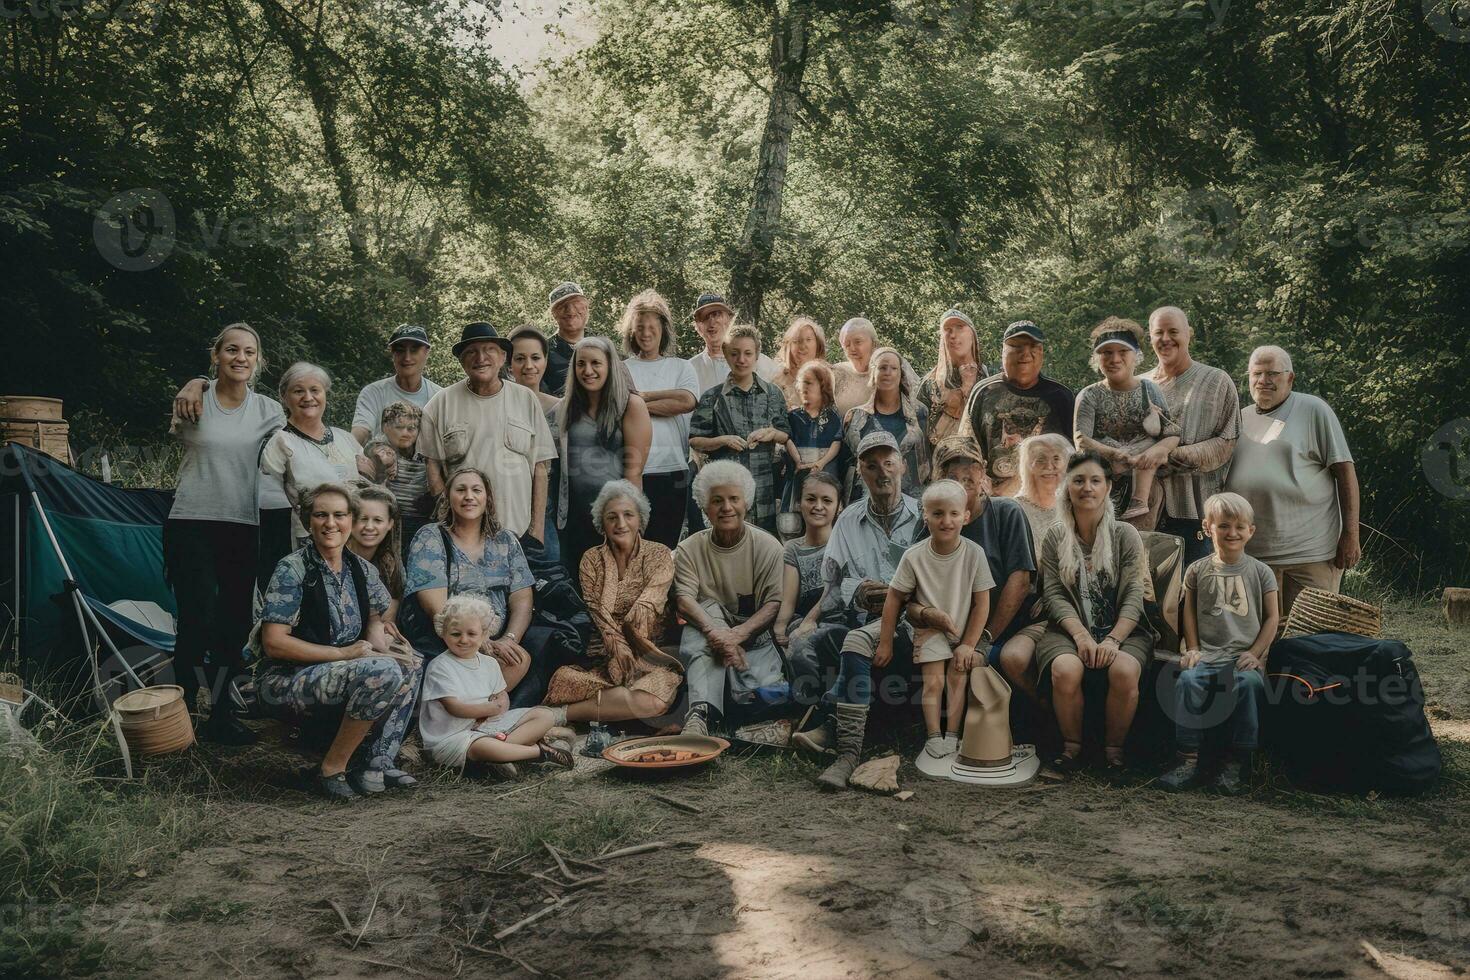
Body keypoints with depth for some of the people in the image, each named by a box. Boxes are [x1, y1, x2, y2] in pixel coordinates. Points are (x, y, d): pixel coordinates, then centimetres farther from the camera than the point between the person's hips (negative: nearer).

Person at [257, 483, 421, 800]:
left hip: (337, 674, 7)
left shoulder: (361, 570, 7)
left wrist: (386, 653, -8)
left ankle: (376, 765, -7)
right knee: (383, 672, -27)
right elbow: (273, 643, -17)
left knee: (408, 670, -9)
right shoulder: (293, 569, -12)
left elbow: (373, 622, 16)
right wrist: (342, 653, -19)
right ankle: (331, 770, -14)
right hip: (283, 680, -7)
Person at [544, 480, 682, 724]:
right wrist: (617, 643, -19)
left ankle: (563, 713, -19)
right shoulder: (592, 559, 10)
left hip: (650, 653, 0)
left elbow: (647, 606, -6)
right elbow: (595, 608, -2)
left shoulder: (659, 555, 5)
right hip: (603, 653, 0)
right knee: (563, 678, -33)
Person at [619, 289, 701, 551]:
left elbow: (688, 402, -6)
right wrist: (666, 395, -7)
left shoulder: (681, 367, 14)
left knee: (665, 547, 2)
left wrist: (641, 399, -5)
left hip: (671, 468, 1)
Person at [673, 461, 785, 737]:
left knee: (766, 690, -33)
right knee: (709, 609, -36)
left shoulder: (767, 546, -2)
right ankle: (701, 712, -48)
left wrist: (738, 634, -28)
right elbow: (684, 600, -13)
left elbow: (775, 603, -10)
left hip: (753, 632, -1)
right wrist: (716, 632, -34)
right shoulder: (689, 549, 1)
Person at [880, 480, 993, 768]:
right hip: (929, 630, 0)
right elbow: (894, 598, -6)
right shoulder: (914, 556, -16)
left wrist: (968, 644, -11)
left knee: (958, 678, -9)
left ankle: (952, 734, -2)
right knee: (933, 681, -8)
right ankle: (933, 736, -1)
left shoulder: (974, 553, -16)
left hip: (965, 630, 0)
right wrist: (885, 644, -3)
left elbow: (982, 604, -9)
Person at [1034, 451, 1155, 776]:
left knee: (1125, 671, -33)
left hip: (1122, 630, 0)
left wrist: (1113, 639, -19)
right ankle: (1072, 747, -8)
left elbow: (1134, 596, -3)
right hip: (1069, 629, 1)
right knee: (1065, 670, -32)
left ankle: (1114, 748, -8)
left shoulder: (1125, 534, 5)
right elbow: (1054, 594, 0)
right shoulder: (1055, 537, 8)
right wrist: (1080, 634, -16)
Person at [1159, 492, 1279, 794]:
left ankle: (1239, 762, -23)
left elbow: (1272, 617, 8)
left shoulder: (1260, 572, 8)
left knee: (1249, 682, -34)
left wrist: (1255, 653, -3)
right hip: (1208, 653, 1)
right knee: (1187, 680, -30)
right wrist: (1192, 649, 3)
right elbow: (1190, 612, 15)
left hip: (1245, 654, -1)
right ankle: (1188, 759, -22)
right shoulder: (1198, 571, 10)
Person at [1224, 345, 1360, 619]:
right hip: (1250, 552, 5)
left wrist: (1350, 535, -8)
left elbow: (1345, 472, -3)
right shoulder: (1240, 418, 15)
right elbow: (1221, 477, 21)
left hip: (1310, 551, -4)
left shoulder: (1313, 410, 0)